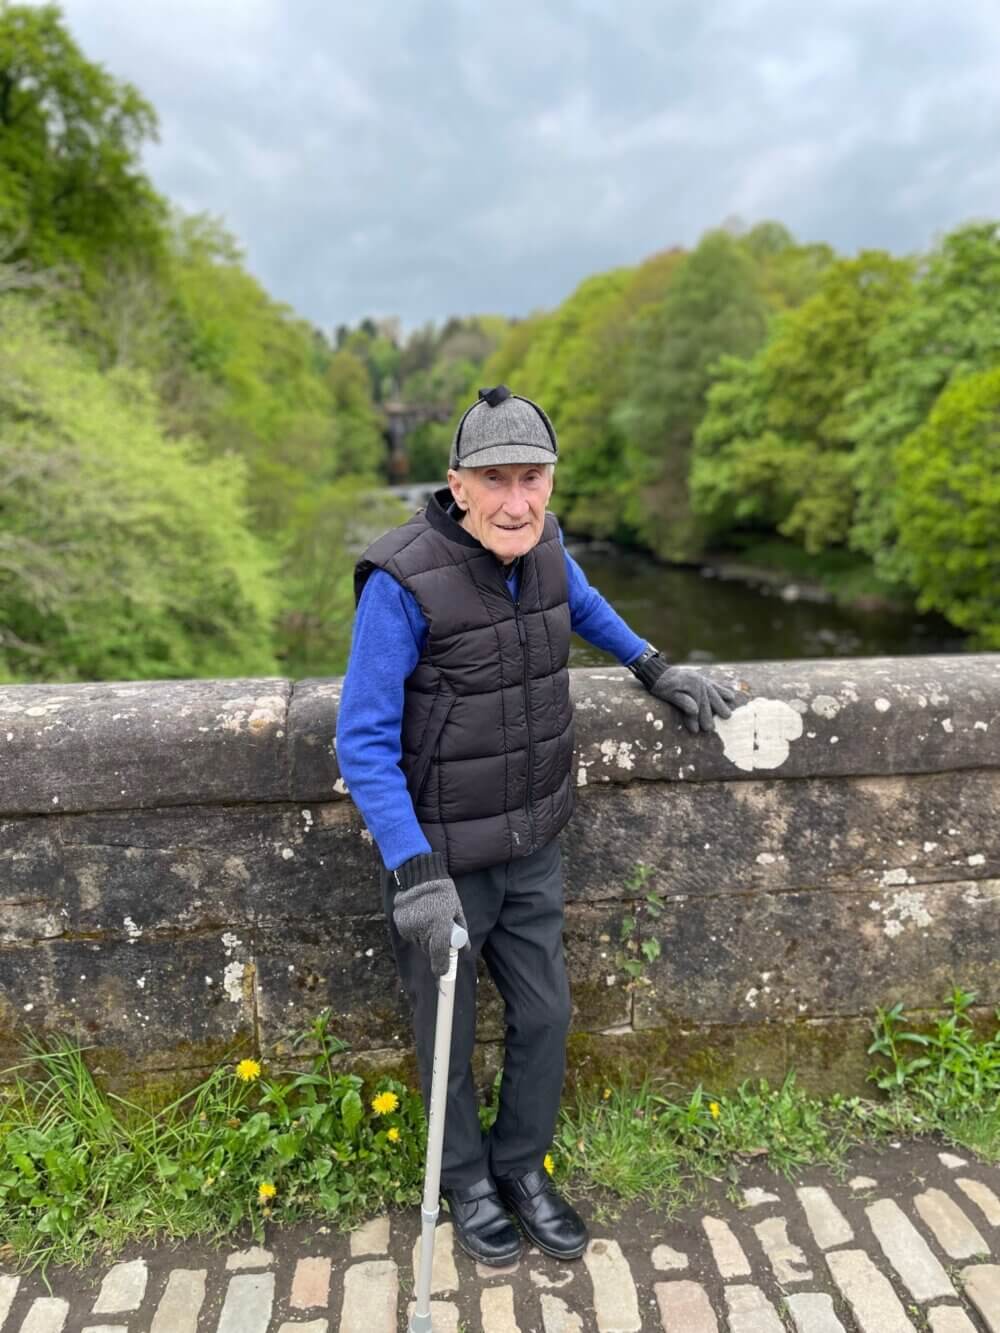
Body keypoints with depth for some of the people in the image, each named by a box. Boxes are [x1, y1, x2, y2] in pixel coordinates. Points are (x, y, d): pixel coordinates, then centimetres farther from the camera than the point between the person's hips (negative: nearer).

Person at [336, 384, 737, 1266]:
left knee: (544, 1016, 17)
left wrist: (656, 670, 13)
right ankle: (466, 1182, 45)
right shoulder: (403, 582, -25)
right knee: (448, 1034, 16)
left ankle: (521, 1167, 45)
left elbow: (581, 602, 20)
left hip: (533, 844, 5)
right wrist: (414, 874, -28)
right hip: (441, 856, -5)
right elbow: (364, 743, -21)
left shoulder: (540, 547, -6)